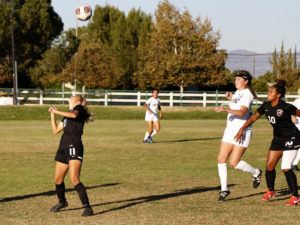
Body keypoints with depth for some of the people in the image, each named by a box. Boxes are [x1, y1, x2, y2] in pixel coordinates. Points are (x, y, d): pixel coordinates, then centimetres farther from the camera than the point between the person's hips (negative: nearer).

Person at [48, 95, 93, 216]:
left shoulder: (79, 108, 2)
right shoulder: (66, 115, 25)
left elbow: (74, 115, -22)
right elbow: (55, 130, 26)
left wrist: (56, 111, -13)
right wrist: (52, 114, 23)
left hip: (74, 148, -9)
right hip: (63, 148, 9)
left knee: (74, 180, -20)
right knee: (57, 179, 16)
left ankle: (87, 207, -18)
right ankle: (62, 202, 40)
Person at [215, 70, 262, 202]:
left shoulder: (247, 94, -13)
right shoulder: (237, 93, 15)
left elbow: (242, 112, -28)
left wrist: (226, 109, -39)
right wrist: (231, 99, 16)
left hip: (243, 131, -8)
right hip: (230, 130, 8)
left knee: (234, 163, -11)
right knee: (221, 159, -3)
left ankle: (256, 173, 17)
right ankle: (224, 189, 5)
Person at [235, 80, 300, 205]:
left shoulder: (286, 107, -21)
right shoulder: (266, 106, -3)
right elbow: (254, 117, 5)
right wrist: (242, 129, -3)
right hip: (278, 138, 7)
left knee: (286, 168, -15)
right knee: (269, 166, 8)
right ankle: (270, 191, 31)